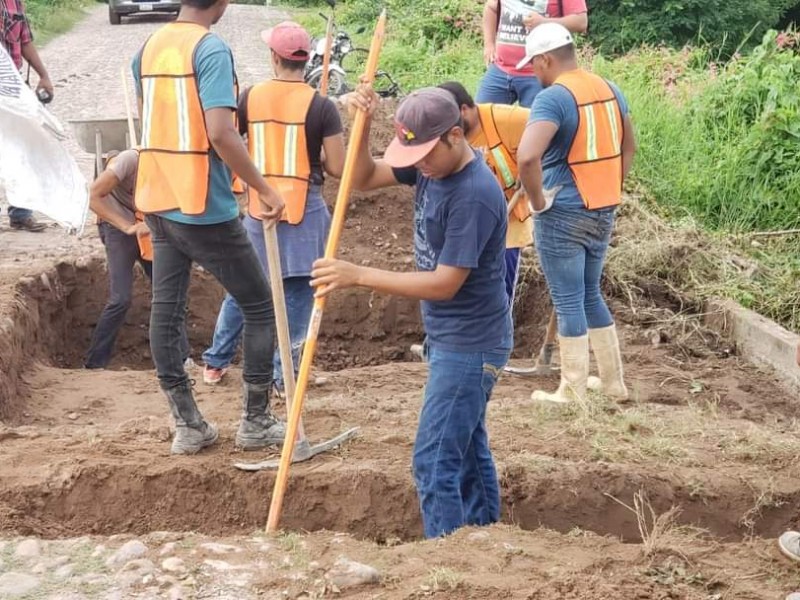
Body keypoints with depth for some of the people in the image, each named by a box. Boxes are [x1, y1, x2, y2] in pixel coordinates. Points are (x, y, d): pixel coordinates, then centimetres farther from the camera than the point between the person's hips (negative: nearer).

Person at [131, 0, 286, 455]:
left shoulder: (149, 48, 9)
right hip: (205, 208, -7)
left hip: (159, 202, 8)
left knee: (167, 311, 8)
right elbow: (220, 134, -25)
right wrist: (265, 190, -18)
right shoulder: (212, 49, -15)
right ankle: (256, 422, 11)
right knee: (260, 306, 6)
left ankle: (188, 426, 13)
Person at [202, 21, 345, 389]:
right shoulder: (321, 106, -8)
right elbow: (338, 169, -9)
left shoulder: (249, 98, -1)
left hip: (259, 207, 3)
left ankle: (215, 362, 27)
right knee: (297, 294, 5)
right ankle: (283, 374, 7)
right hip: (304, 210, -3)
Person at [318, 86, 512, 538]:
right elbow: (364, 179, 9)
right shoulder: (431, 164, 1)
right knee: (469, 451, 18)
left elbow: (444, 283, -26)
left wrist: (358, 276, -25)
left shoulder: (475, 195, -26)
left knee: (435, 462, -10)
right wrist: (363, 126, -10)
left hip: (469, 346, -10)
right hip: (451, 337, 10)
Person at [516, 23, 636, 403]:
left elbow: (527, 156, -32)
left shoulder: (553, 98, -18)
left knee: (568, 302, 2)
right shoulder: (609, 90, 7)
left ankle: (572, 394, 10)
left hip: (563, 215, -7)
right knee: (591, 295, 20)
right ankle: (613, 382, 26)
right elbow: (628, 147, 20)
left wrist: (538, 199, -17)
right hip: (602, 212, 8)